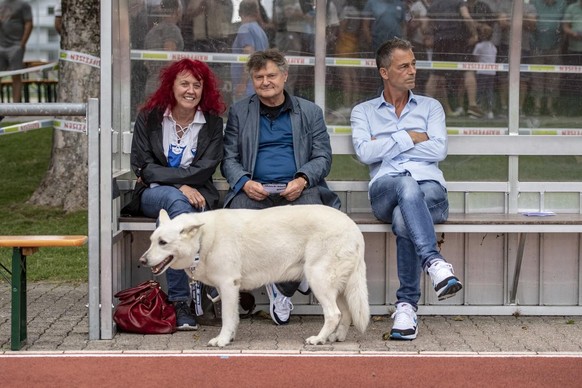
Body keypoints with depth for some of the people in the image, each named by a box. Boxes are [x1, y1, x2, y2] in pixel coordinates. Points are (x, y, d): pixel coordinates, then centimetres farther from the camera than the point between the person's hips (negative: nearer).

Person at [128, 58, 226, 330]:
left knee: (175, 216, -36)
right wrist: (181, 186, -14)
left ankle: (179, 300, -34)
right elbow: (142, 167, -2)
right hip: (153, 195, 0)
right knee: (177, 201, -36)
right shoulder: (148, 119, 7)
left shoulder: (212, 123, 8)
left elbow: (206, 169, -4)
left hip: (196, 196, 0)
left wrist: (159, 175, -10)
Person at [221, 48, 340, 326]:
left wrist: (302, 180, -12)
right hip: (254, 190, 1)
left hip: (298, 190, 0)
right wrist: (245, 182, -11)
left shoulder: (310, 112, 17)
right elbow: (229, 159, 11)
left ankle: (284, 287, -11)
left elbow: (323, 157, 10)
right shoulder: (239, 112, 17)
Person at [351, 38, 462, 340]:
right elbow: (365, 153, 1)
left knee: (403, 219, -37)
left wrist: (386, 145, 3)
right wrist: (409, 138, 1)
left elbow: (438, 150, 3)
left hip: (429, 188, 1)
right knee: (406, 186, -40)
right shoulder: (363, 112, 22)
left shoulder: (431, 107, 23)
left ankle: (406, 304, -33)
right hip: (385, 189, -1)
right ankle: (433, 262, -51)